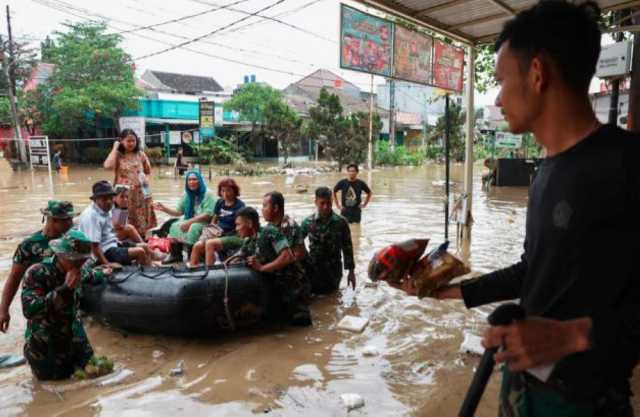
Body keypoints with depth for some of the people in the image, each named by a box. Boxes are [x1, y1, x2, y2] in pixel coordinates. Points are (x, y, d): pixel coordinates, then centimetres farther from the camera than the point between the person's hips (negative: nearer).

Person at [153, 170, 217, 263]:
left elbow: (208, 215, -19)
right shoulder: (187, 195, 12)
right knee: (175, 226, -19)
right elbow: (179, 212, 11)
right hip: (190, 221, 6)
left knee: (193, 228, -34)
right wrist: (164, 208, -4)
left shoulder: (208, 194, -10)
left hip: (205, 223, -6)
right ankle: (175, 255, -11)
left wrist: (190, 221, -25)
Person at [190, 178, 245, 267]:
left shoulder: (240, 205, -7)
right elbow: (214, 220, 25)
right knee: (197, 246, -18)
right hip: (218, 235, 6)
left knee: (210, 243, -31)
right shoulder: (220, 203, 13)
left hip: (233, 237, -6)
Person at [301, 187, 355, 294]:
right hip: (313, 268, 0)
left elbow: (347, 247, -4)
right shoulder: (308, 221, -8)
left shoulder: (341, 222, -9)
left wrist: (351, 271, -3)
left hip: (333, 269, 0)